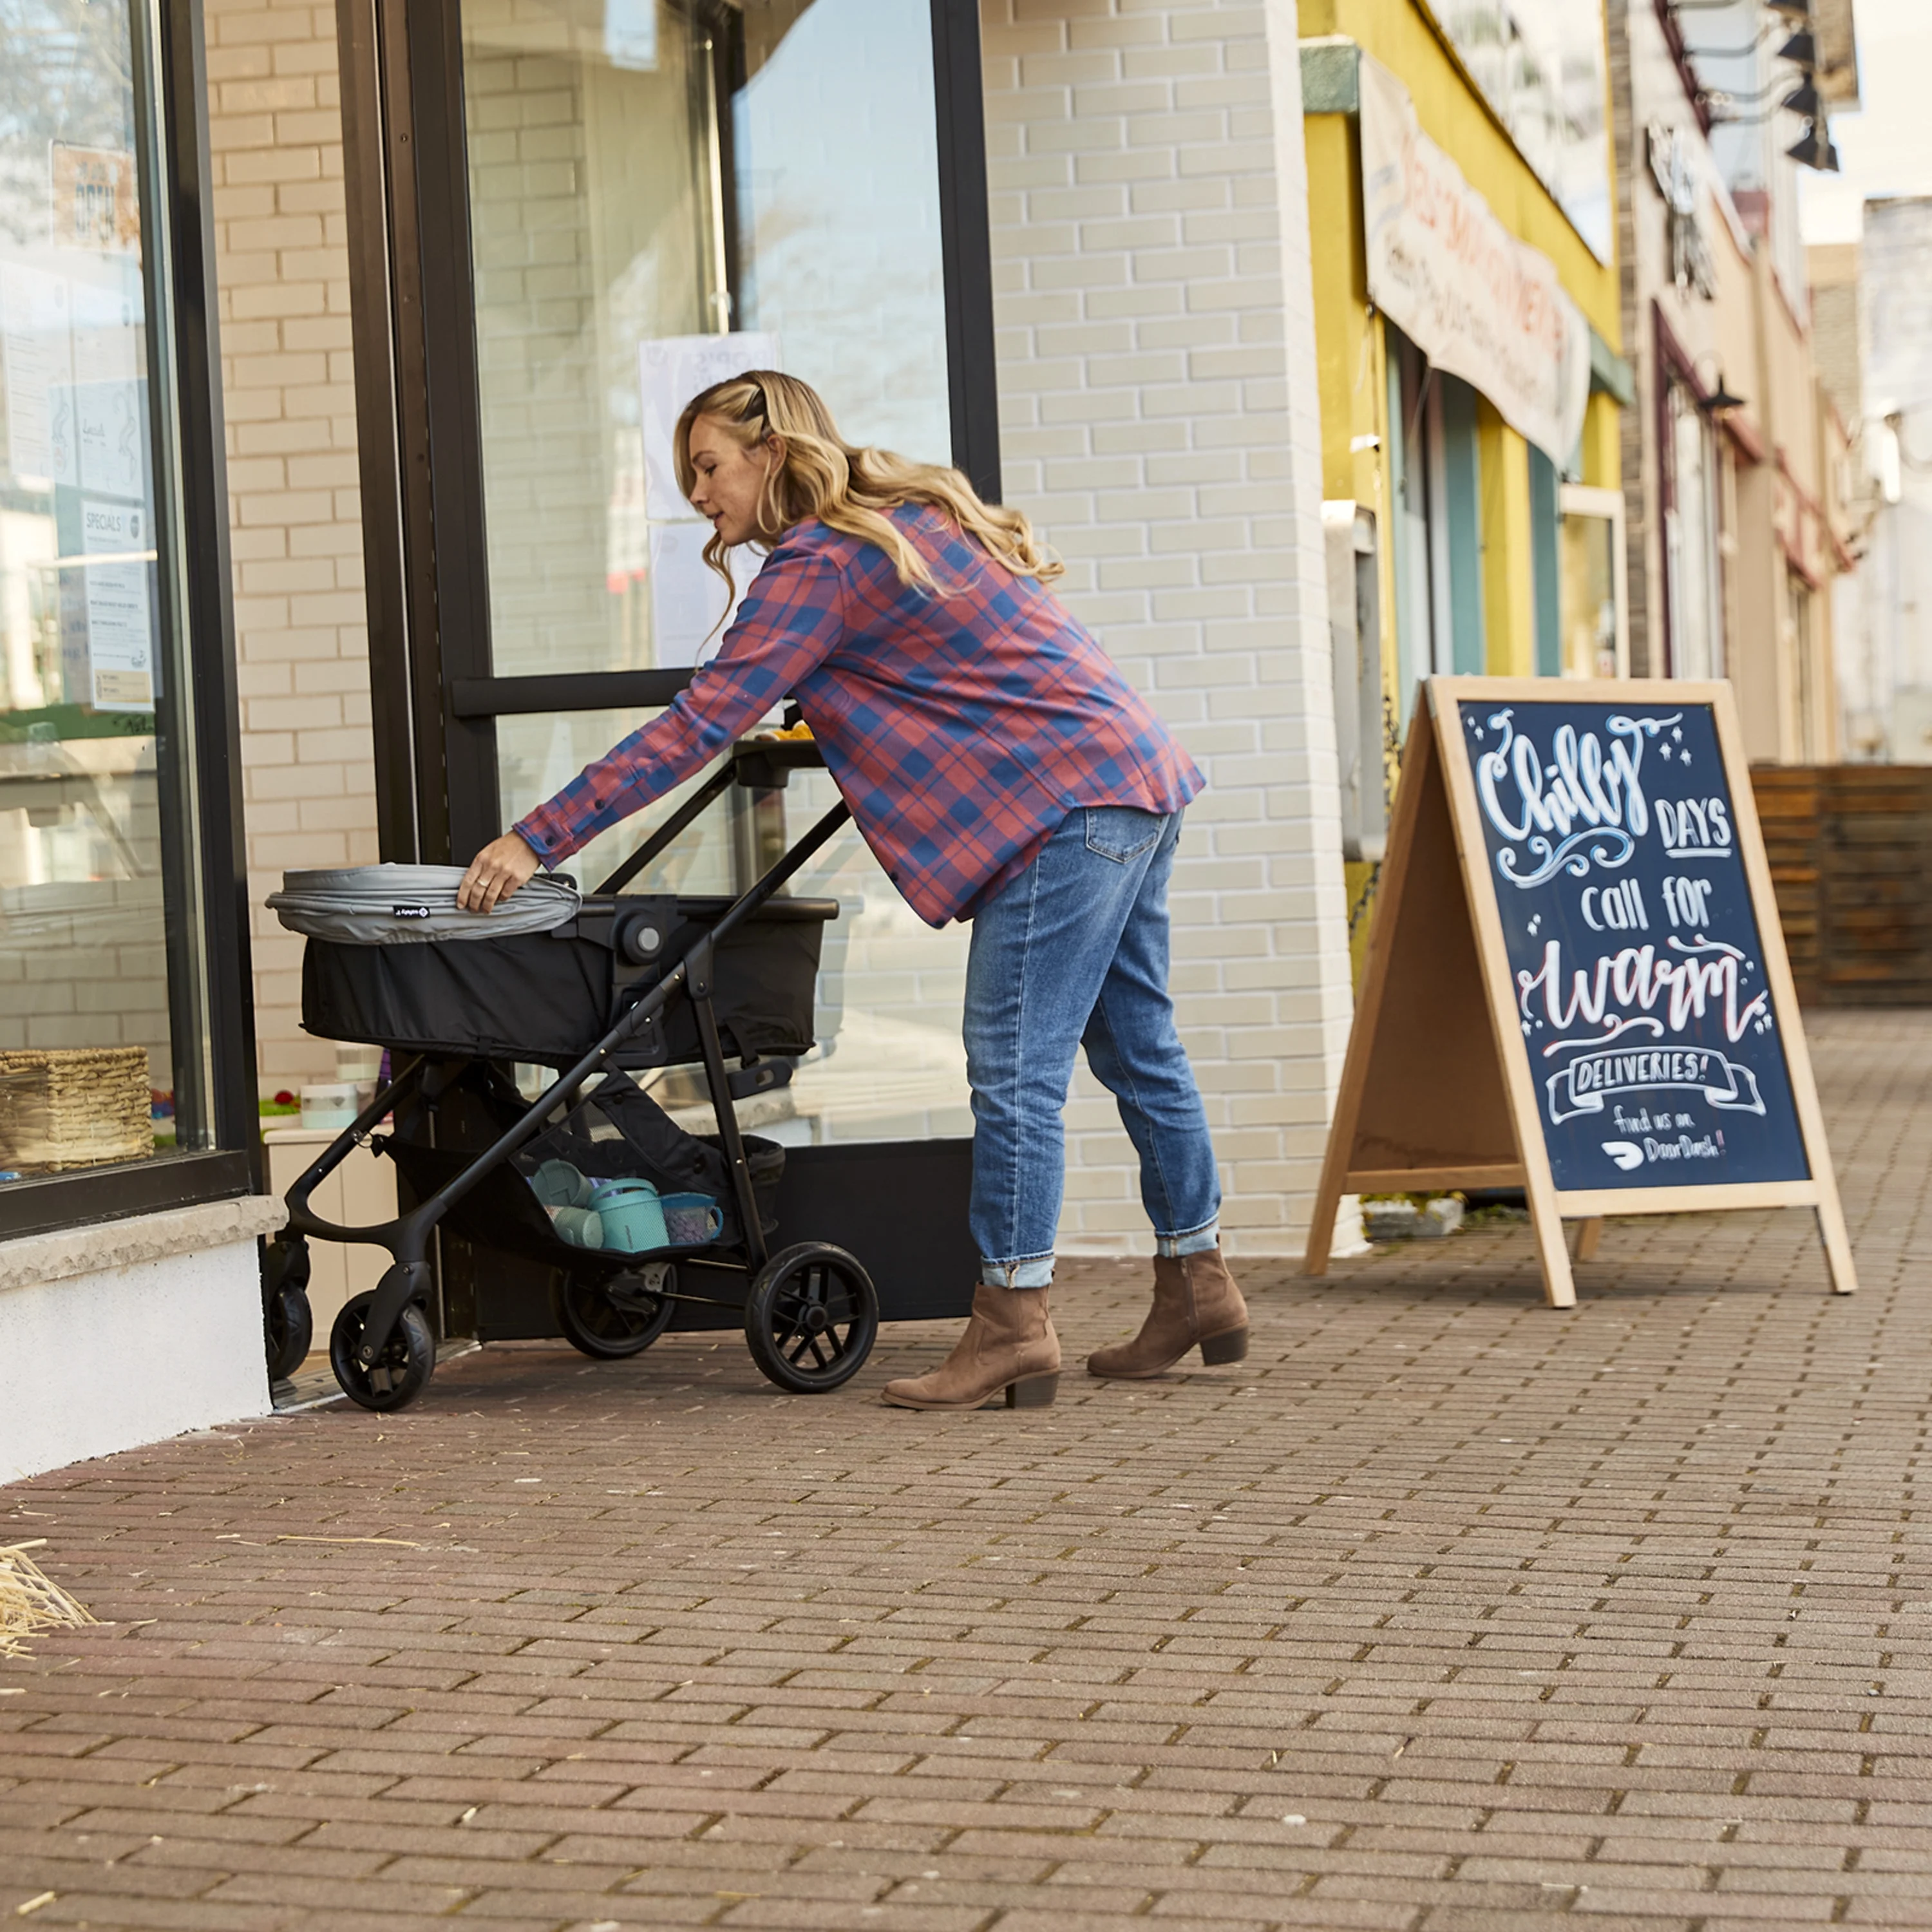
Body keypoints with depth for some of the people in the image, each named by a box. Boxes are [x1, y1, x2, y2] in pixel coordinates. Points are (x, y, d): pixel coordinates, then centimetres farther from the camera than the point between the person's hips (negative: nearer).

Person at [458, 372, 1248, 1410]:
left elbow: (698, 723, -17)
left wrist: (539, 837, -16)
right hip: (1139, 778, 10)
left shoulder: (821, 561, -12)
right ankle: (1198, 1288, 22)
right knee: (1136, 1044, 15)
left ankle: (1012, 1323, -7)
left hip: (1067, 803, -10)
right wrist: (831, 726, 23)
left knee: (1014, 1067, -8)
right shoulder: (908, 513, 17)